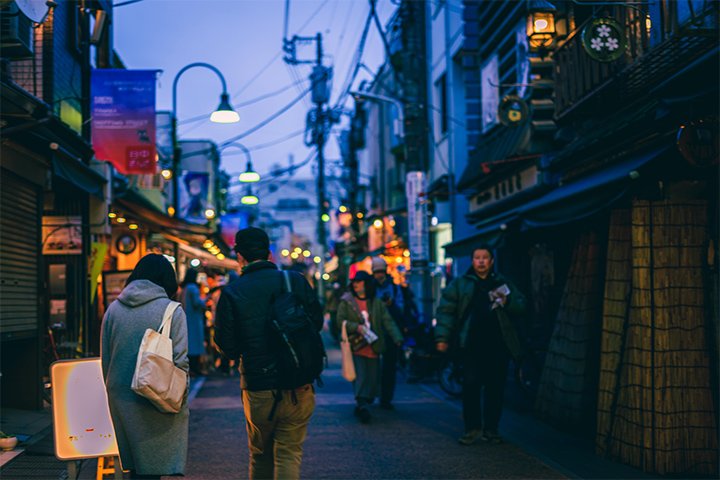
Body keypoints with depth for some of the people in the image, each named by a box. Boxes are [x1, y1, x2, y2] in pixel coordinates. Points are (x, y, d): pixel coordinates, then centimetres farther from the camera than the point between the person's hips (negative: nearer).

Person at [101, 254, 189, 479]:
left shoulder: (113, 309, 6)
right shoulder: (172, 311, -8)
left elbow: (105, 360, 11)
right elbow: (180, 361, -11)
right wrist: (181, 403, -2)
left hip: (121, 400, 5)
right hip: (157, 403, -5)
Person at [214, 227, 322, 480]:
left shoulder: (231, 292, -7)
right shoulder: (296, 280, -3)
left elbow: (228, 348, -5)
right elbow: (317, 322, 7)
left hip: (258, 390, -1)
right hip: (299, 388, 1)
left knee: (260, 454, 18)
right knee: (289, 454, 7)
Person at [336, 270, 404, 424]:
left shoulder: (377, 303, 9)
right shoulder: (346, 302, 4)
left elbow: (388, 322, 3)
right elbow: (340, 320, -1)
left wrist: (397, 338, -11)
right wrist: (356, 327, -17)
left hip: (373, 348, 3)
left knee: (373, 378, 6)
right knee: (360, 377, -13)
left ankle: (362, 405, 23)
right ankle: (362, 405, -13)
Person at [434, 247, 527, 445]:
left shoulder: (503, 284, 15)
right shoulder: (460, 284, 9)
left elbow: (521, 306, 11)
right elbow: (446, 310, 4)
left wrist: (507, 301, -10)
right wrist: (442, 337, -5)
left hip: (499, 345, 2)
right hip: (472, 345, -2)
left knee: (495, 388, 5)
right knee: (471, 385, -7)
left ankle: (491, 429, 14)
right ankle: (473, 428, 3)